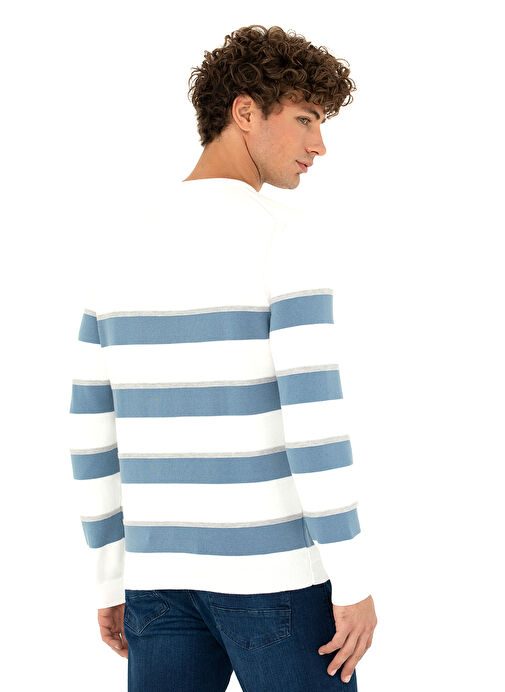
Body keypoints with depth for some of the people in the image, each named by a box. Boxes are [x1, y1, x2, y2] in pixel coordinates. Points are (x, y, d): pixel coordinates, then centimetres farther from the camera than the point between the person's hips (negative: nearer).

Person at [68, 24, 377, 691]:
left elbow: (93, 436, 9)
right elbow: (313, 416, -20)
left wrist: (112, 582, 17)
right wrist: (354, 582, -12)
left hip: (163, 573, 6)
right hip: (274, 572, -5)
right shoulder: (289, 236, -13)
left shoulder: (120, 252, 7)